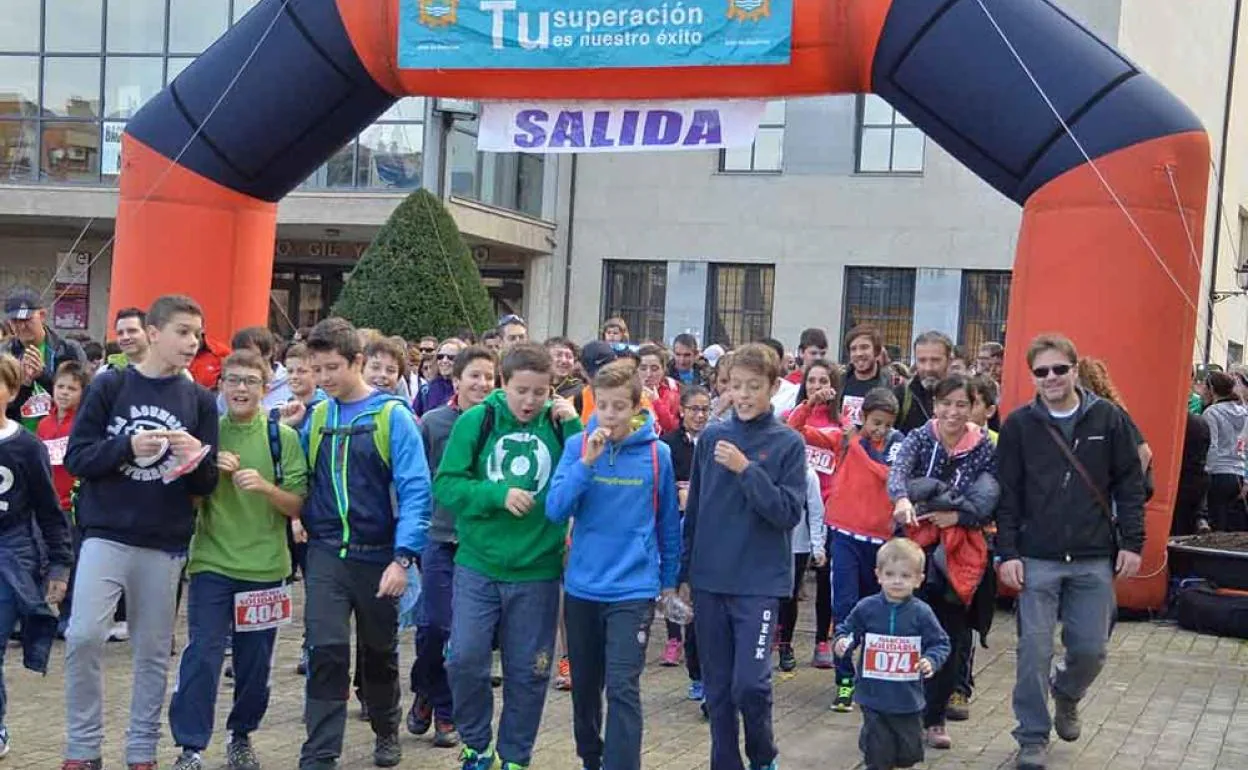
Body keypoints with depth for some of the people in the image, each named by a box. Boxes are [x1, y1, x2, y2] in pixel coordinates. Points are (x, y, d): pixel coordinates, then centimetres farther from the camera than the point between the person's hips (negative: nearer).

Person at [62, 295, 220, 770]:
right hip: (106, 533, -2)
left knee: (153, 651, 7)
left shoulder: (200, 400, 5)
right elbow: (77, 458, -3)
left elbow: (207, 485, 5)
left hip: (166, 542, 2)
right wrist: (128, 447, -18)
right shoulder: (110, 386, 1)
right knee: (84, 636, -12)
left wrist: (196, 460, -16)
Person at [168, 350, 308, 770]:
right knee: (202, 655, -7)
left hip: (265, 566, 1)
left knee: (255, 660, 10)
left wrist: (266, 486, -20)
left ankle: (242, 735, 28)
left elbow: (297, 506, -2)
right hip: (212, 564, 0)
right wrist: (212, 473, -12)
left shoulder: (283, 437, 0)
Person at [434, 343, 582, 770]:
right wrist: (499, 494, -20)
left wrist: (575, 429, -16)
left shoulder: (560, 424, -3)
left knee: (527, 672, 8)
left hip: (537, 571, 1)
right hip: (477, 565, -1)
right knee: (465, 660, -4)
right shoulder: (476, 421, -5)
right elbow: (446, 485, -7)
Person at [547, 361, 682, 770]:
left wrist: (669, 579, 12)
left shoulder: (657, 453, -6)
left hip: (633, 590, -2)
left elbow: (668, 522, 6)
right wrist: (587, 462, -23)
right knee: (584, 685, 16)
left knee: (622, 688, -11)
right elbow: (555, 511, -13)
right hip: (581, 587, 2)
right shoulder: (578, 445, -4)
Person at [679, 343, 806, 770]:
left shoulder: (789, 444, -4)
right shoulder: (711, 437, 5)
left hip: (760, 584, -3)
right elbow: (693, 509, 11)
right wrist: (684, 571, 11)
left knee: (750, 683, -9)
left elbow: (789, 513, -12)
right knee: (718, 687, 8)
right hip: (709, 580, 3)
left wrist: (746, 470, -19)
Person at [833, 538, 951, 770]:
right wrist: (842, 642, -13)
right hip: (874, 696, 0)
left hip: (908, 698, 0)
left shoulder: (921, 613, -6)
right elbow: (847, 629, 8)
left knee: (909, 751, 12)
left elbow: (939, 643, 0)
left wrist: (931, 661, -18)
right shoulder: (866, 608, -4)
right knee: (877, 750, 6)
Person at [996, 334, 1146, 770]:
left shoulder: (1107, 419, 1)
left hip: (1094, 561, 1)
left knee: (1091, 649, 5)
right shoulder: (1019, 425, 0)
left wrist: (1132, 542, -2)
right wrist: (1007, 553, -6)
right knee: (1035, 650, -1)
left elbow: (1129, 485, 4)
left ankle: (1066, 695, 37)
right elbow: (1007, 494, 0)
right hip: (1036, 559, -1)